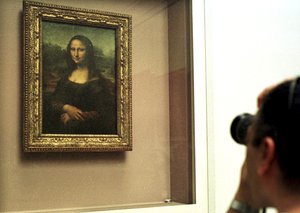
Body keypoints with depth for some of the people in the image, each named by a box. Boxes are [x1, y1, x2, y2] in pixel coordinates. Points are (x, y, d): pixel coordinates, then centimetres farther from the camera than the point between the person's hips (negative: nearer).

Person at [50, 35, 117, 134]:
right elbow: (54, 101, 10)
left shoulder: (97, 79, -6)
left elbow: (103, 113, -7)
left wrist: (74, 117, -9)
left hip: (86, 130, -4)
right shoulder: (66, 76, 9)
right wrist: (66, 108, -11)